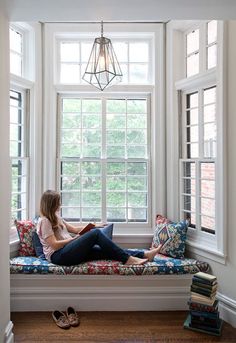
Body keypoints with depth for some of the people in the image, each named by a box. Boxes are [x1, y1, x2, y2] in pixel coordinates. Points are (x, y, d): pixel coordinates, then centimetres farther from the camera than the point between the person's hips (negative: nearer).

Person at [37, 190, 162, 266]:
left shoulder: (55, 218, 21)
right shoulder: (44, 221, -7)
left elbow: (73, 229, 24)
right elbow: (54, 244, -14)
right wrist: (75, 238, -5)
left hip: (68, 251, 8)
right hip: (59, 256, -8)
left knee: (107, 251, -10)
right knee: (95, 233, -23)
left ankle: (144, 254, -14)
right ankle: (128, 259, -22)